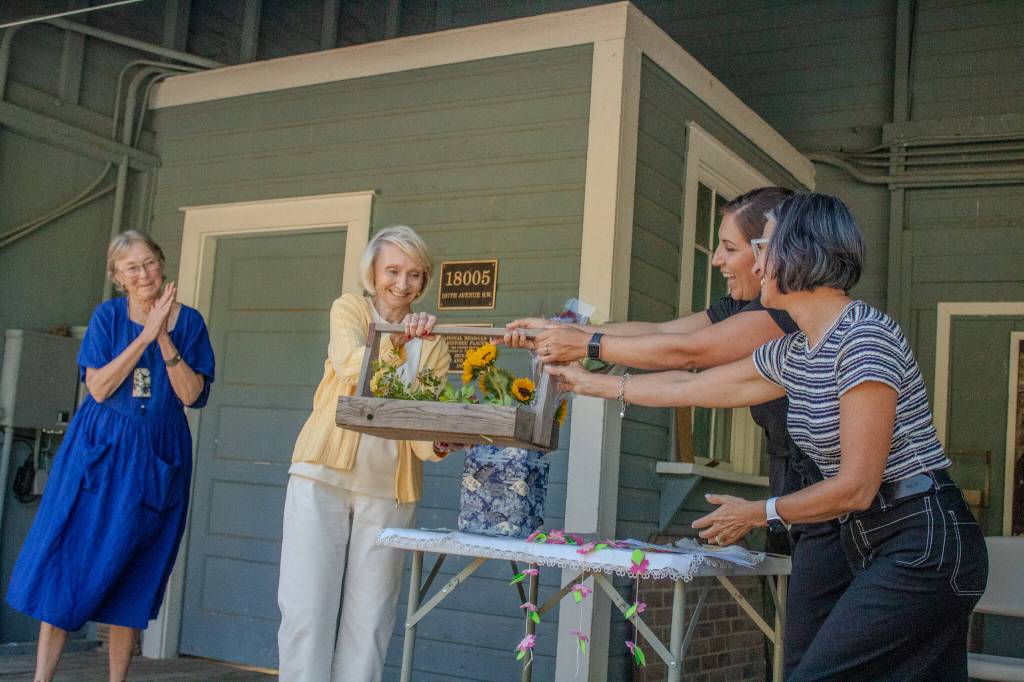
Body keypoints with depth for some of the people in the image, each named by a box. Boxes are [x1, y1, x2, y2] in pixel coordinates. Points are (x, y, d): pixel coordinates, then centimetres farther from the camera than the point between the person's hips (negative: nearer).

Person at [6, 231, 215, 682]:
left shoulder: (188, 322, 2)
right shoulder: (108, 316, 1)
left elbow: (191, 395, -6)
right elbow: (98, 387, -10)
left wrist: (164, 339, -16)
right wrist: (145, 335, -15)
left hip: (157, 458, 1)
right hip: (100, 450, 0)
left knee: (132, 577, 4)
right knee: (69, 561, -3)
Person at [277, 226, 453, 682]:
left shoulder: (433, 346, 10)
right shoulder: (349, 310, 6)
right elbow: (348, 366, -16)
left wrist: (436, 444, -20)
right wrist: (396, 340, -33)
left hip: (389, 489, 2)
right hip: (324, 473, -2)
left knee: (369, 618, 4)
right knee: (307, 607, -4)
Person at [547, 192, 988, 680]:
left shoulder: (865, 337, -17)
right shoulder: (793, 354, 11)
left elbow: (856, 488, -18)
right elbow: (690, 387, 23)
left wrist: (758, 513, -4)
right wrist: (592, 384, 29)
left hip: (923, 545, -9)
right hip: (874, 549, 9)